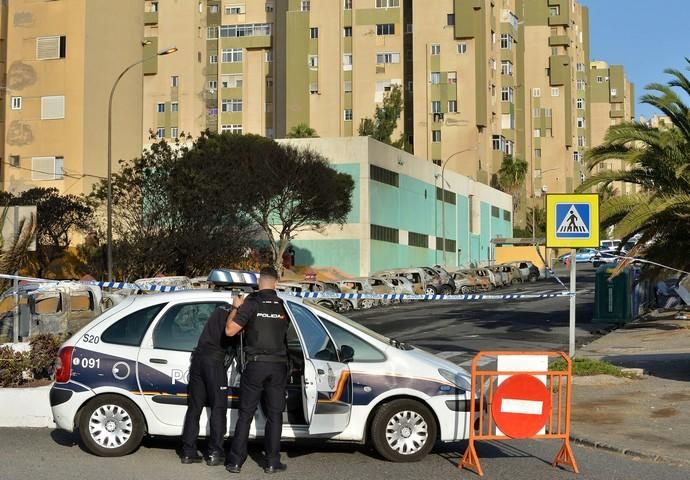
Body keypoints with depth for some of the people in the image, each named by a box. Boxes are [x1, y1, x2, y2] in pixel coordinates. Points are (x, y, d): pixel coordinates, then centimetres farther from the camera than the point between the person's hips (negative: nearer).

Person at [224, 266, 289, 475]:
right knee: (274, 415, 8)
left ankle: (235, 461, 6)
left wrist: (235, 309, 6)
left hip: (255, 364, -2)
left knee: (245, 414, 5)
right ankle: (272, 462, 8)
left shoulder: (252, 302, -6)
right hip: (278, 365, 2)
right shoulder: (283, 305, 4)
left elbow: (230, 330, -10)